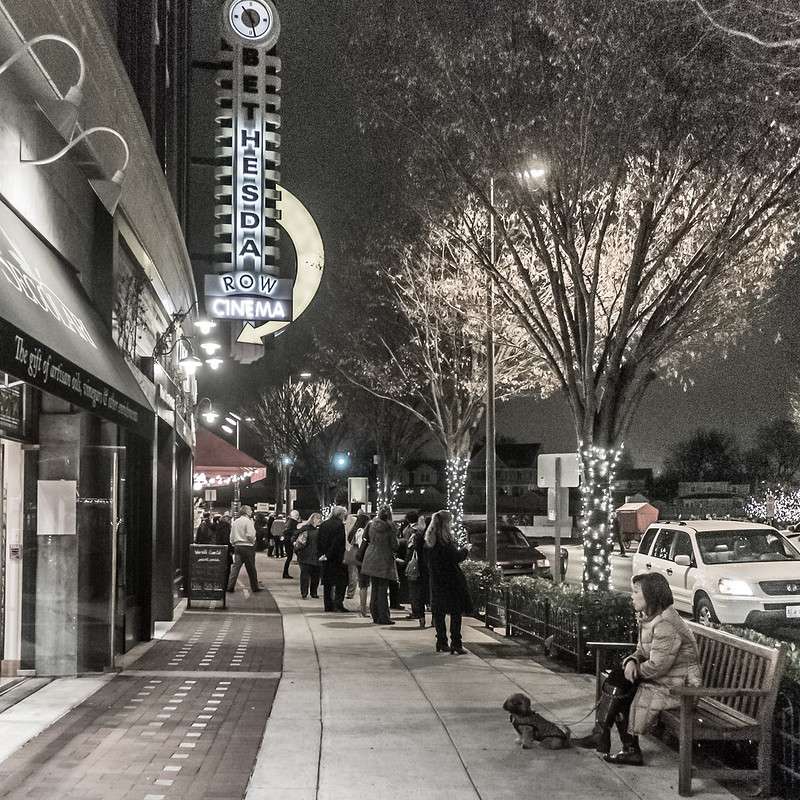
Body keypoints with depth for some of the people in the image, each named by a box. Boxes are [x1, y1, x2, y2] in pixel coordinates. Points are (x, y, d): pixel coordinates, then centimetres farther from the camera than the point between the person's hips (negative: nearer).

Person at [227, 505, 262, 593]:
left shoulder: (235, 522, 11)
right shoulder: (248, 521, -11)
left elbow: (232, 537, 13)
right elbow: (250, 535, -17)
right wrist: (253, 541, 1)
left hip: (237, 546, 6)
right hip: (247, 546, -6)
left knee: (235, 567, 4)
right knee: (251, 568, 4)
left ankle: (230, 586, -4)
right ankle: (254, 587, 14)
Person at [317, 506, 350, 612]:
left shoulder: (323, 525, 10)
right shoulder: (339, 525, -12)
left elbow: (319, 542, 10)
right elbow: (338, 543, -17)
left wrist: (322, 554, 11)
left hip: (325, 559, 7)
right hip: (336, 559, -7)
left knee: (327, 583, 10)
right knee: (341, 580, 1)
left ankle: (328, 606, 12)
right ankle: (338, 603, -8)